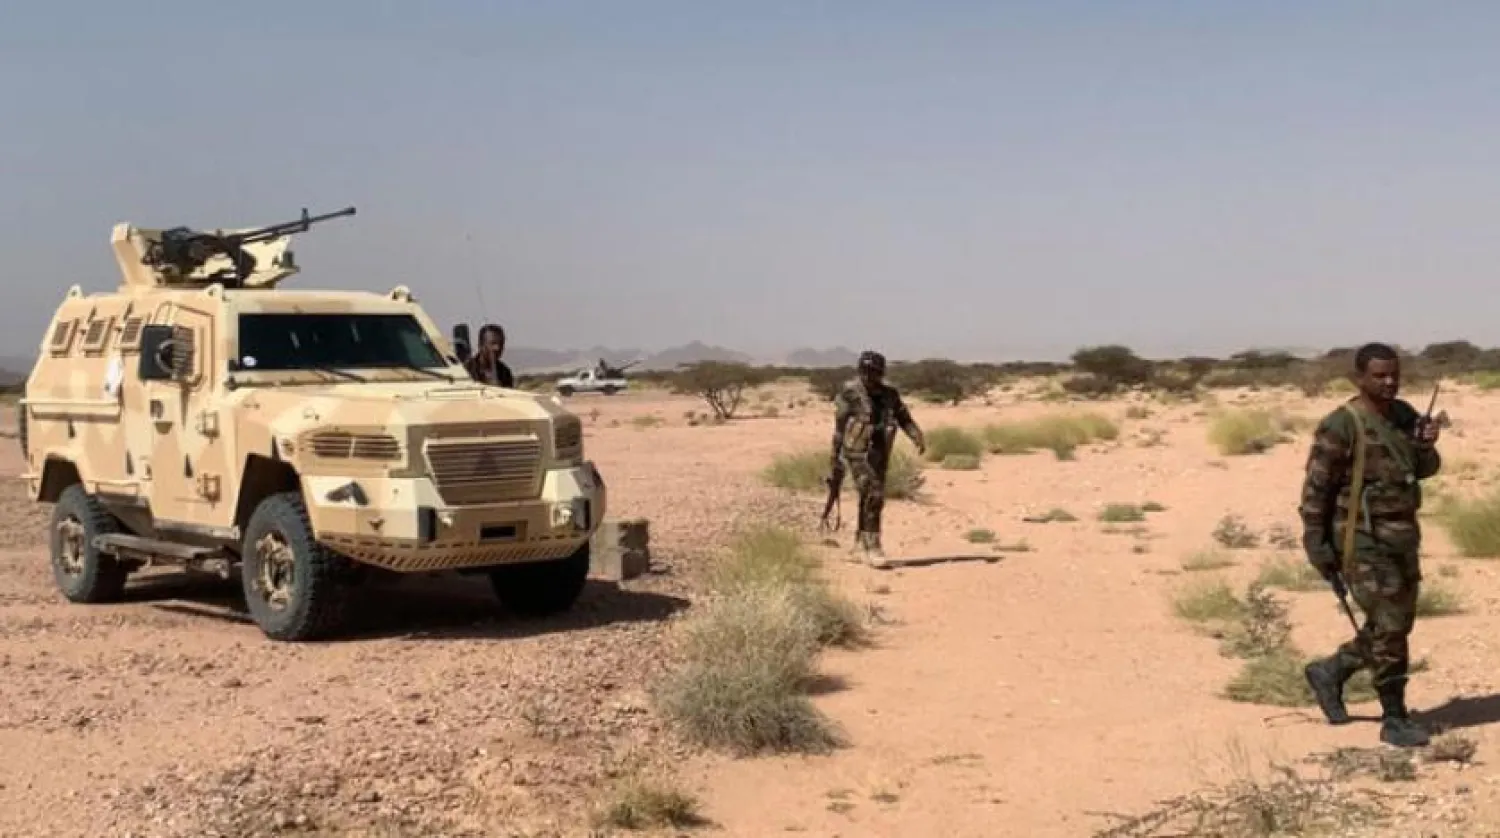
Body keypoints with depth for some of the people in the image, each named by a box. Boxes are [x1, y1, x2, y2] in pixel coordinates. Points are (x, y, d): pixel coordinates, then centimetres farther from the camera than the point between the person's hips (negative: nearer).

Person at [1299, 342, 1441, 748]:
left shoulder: (1404, 415, 7)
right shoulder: (1341, 425, -16)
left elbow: (1425, 469, 11)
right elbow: (1316, 488, -13)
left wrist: (1427, 445, -12)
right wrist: (1318, 547, -14)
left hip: (1402, 537, 8)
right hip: (1362, 541, -8)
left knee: (1396, 625, 14)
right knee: (1389, 627, -7)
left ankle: (1330, 672, 33)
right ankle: (1395, 720, 5)